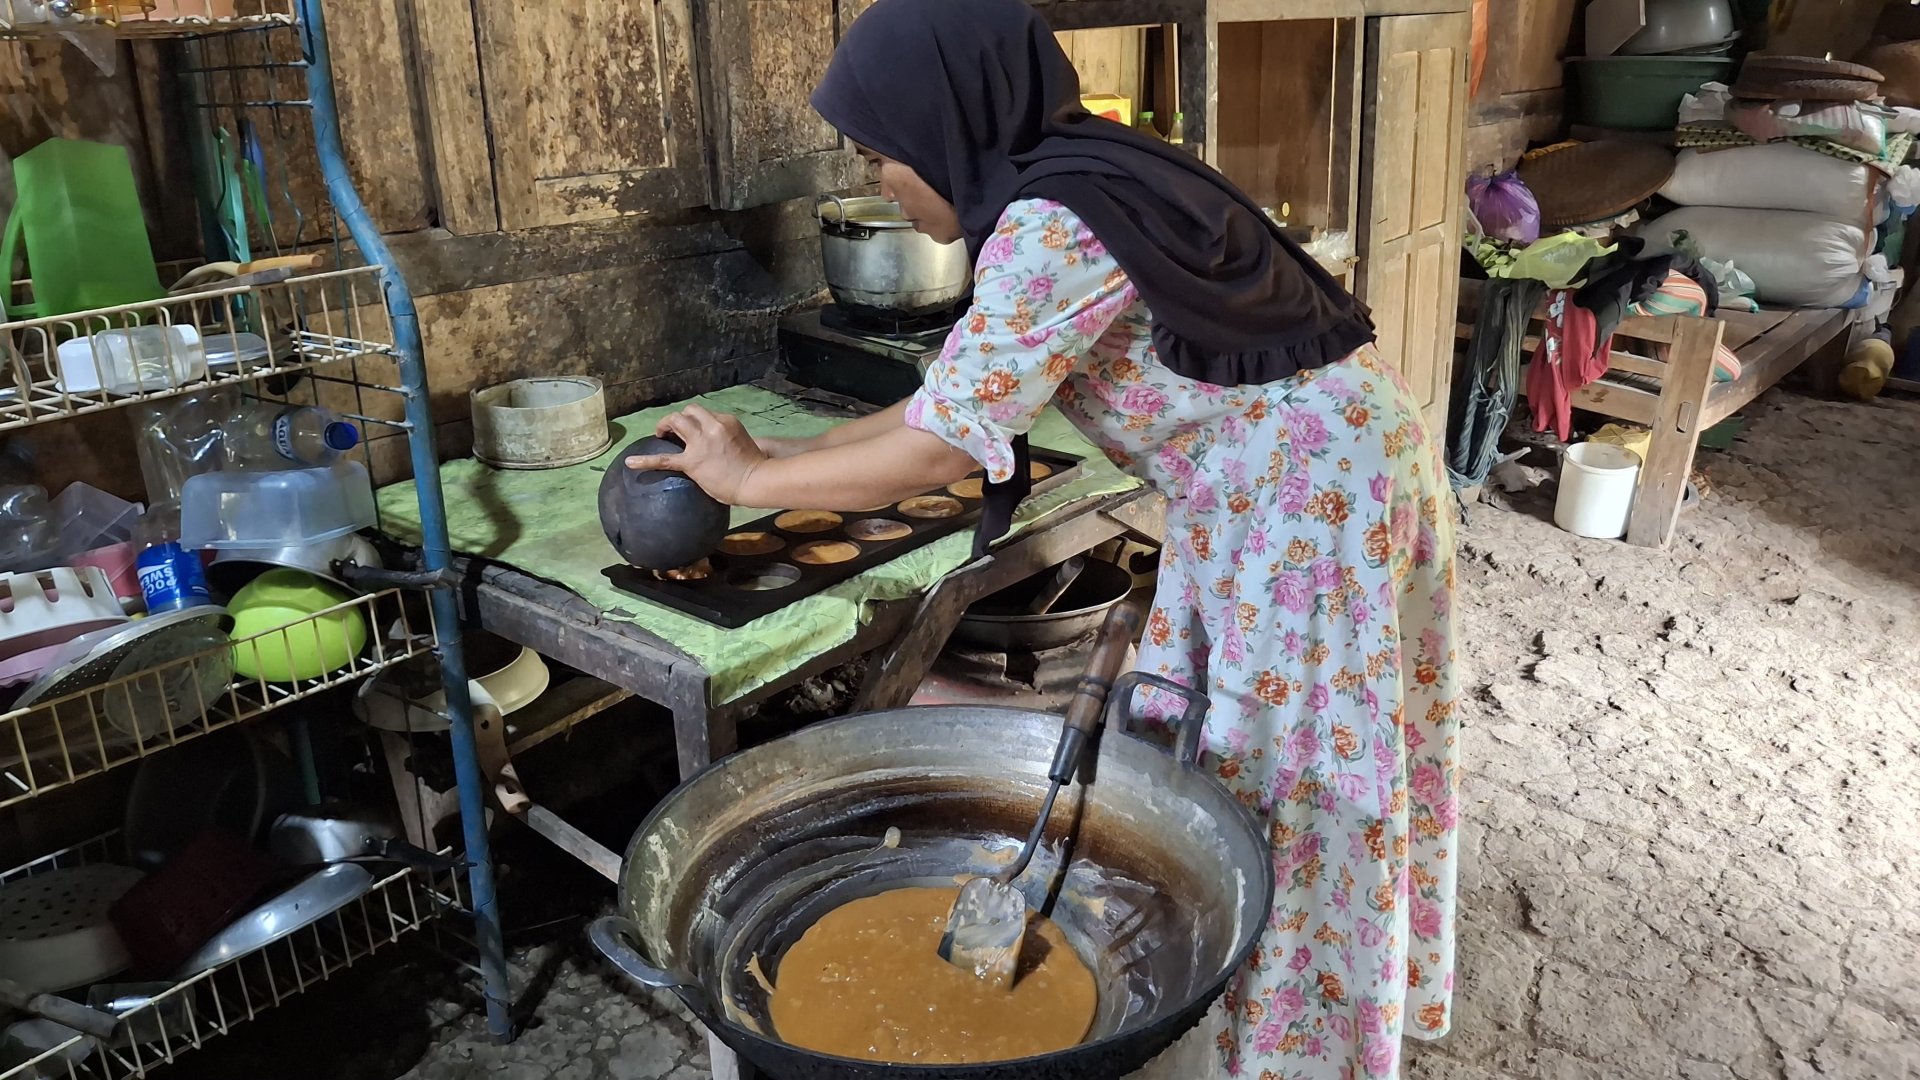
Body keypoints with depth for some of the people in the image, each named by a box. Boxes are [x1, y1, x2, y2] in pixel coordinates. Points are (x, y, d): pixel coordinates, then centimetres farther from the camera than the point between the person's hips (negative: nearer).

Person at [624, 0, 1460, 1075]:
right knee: (1214, 754, 18)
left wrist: (748, 477, -11)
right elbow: (966, 393, 9)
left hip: (1318, 484, -9)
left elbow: (942, 446, -24)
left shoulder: (1053, 225, -26)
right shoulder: (1080, 179, 4)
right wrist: (800, 450, 8)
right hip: (1266, 481, 9)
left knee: (1300, 781, 5)